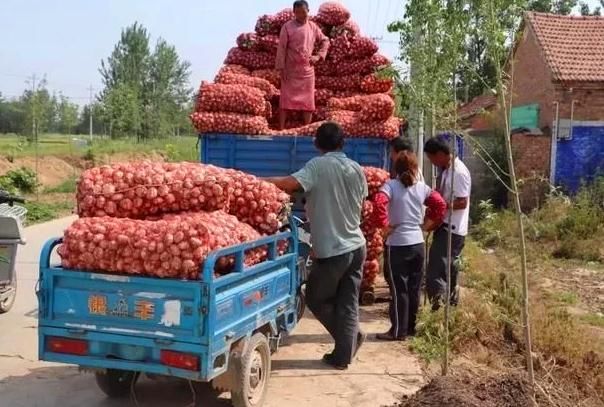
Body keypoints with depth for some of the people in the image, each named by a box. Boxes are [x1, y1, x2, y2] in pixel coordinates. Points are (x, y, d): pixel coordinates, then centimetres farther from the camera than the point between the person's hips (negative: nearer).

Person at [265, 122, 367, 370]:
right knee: (348, 304, 11)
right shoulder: (356, 169, 5)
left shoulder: (318, 166, -12)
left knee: (317, 300, 15)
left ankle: (351, 337, 23)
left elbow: (291, 183, -28)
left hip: (331, 250, -6)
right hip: (356, 246, 6)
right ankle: (343, 355, 15)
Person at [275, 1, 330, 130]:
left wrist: (319, 56, 2)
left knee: (308, 100, 4)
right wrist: (281, 68, -11)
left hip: (307, 70, 3)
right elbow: (281, 48, -6)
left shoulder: (313, 27, 5)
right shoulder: (287, 27, -6)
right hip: (290, 70, -3)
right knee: (286, 99, -4)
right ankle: (281, 129, 0)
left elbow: (325, 41, 16)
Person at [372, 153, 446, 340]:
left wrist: (385, 225, -14)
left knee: (399, 289, 1)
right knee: (414, 288, 13)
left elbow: (378, 203, -27)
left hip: (397, 245, -5)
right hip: (418, 244, 5)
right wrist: (427, 224, 11)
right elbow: (441, 205, 7)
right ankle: (411, 327, 23)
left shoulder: (391, 186, -11)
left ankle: (398, 331, 6)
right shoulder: (422, 187, 4)